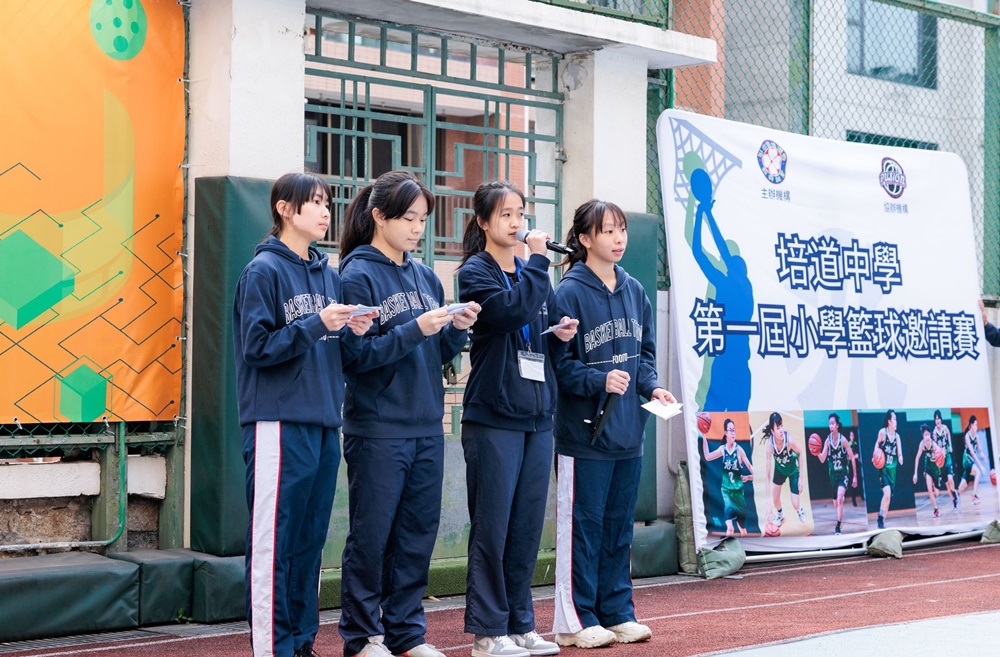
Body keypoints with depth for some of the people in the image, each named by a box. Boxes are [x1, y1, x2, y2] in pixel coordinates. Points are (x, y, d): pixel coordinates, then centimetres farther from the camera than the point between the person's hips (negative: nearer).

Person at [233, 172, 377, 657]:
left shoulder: (329, 276, 15)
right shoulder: (264, 271, -4)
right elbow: (258, 346, -11)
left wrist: (354, 333, -4)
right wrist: (316, 324, -18)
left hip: (324, 424, 7)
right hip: (279, 422, -7)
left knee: (310, 540, 11)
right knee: (273, 542, -5)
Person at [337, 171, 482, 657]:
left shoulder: (426, 277, 12)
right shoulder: (359, 276, -7)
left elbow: (439, 354, 15)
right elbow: (357, 355, -14)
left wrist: (458, 329, -5)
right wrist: (415, 330, -21)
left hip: (427, 427, 6)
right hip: (378, 429, -6)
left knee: (418, 534, 10)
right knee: (371, 534, 1)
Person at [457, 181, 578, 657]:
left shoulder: (530, 271, 16)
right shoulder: (475, 273, -4)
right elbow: (511, 311, -23)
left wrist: (560, 336, 1)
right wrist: (537, 260, -15)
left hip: (537, 415, 6)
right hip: (493, 415, -6)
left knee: (528, 527, 9)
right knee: (492, 526, -3)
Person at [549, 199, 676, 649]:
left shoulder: (634, 291, 10)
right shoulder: (569, 293, -10)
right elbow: (559, 362, -11)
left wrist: (651, 385, 0)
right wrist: (599, 379, -23)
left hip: (628, 430, 7)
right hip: (584, 430, -6)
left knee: (619, 526, 13)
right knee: (582, 526, 0)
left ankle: (617, 612, 23)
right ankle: (576, 620, 7)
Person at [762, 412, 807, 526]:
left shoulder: (789, 440, -39)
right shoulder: (770, 444, -34)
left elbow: (800, 453, -15)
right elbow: (768, 472, -28)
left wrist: (801, 477, -13)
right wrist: (768, 499, -29)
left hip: (793, 469, -2)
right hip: (779, 469, 2)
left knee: (795, 504, -3)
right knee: (775, 499, 8)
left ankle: (800, 511, 34)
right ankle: (779, 514, 43)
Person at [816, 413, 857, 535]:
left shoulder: (843, 440, -14)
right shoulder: (827, 440, -5)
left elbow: (852, 458, -5)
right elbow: (822, 459, -4)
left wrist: (855, 477, -3)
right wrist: (817, 452, -26)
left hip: (843, 473, -4)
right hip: (832, 474, 4)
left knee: (840, 498, -23)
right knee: (836, 502, 14)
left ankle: (838, 527, -20)